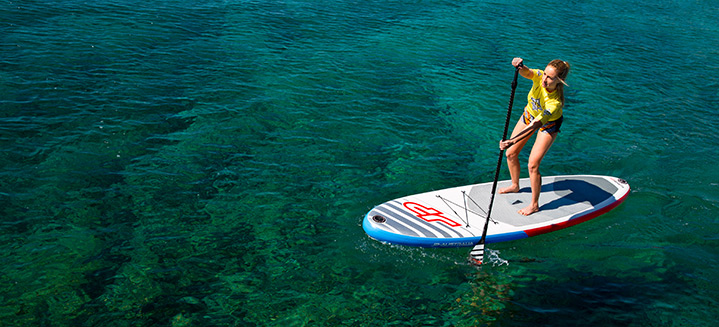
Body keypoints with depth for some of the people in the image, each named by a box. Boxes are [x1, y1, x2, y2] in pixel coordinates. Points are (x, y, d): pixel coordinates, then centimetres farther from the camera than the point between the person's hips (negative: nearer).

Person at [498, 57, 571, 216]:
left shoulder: (555, 102, -41)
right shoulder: (539, 76, -29)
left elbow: (535, 125, -46)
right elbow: (526, 72, -48)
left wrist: (512, 141, -55)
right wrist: (520, 66, -73)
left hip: (548, 125, -5)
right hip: (529, 114, 5)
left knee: (532, 165, -11)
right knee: (510, 153, 9)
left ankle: (534, 205, 9)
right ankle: (515, 185, 37)